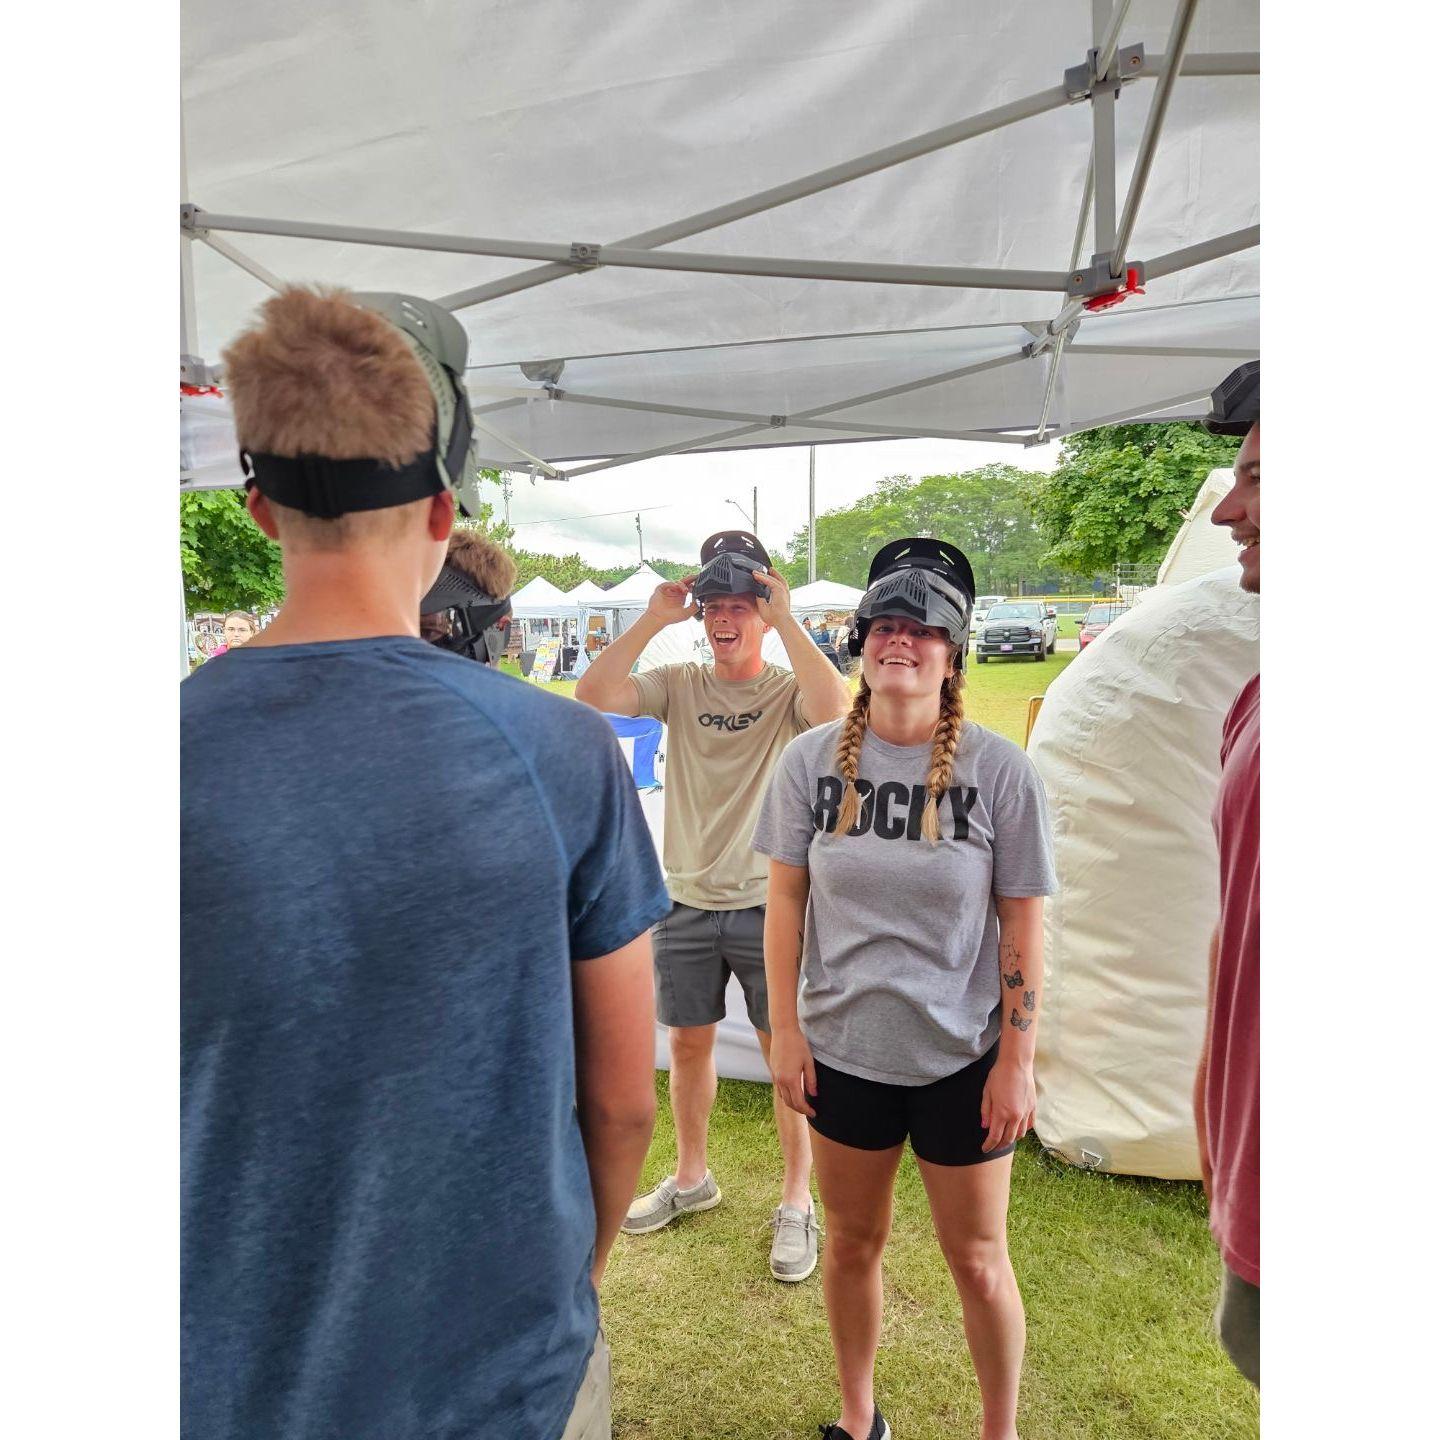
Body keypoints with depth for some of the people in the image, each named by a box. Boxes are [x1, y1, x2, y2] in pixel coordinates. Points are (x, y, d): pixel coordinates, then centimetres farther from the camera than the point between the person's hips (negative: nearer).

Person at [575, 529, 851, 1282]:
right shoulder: (679, 685, 2)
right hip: (687, 903, 4)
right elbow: (593, 694, -14)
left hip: (769, 905, -3)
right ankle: (691, 1177, 42)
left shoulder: (789, 690, -6)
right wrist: (652, 619, -16)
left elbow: (835, 706, -31)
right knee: (688, 1046, 19)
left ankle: (797, 1202, 29)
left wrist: (786, 619, -26)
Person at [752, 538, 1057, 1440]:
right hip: (844, 1049, 2)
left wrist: (1017, 1063, -6)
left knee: (978, 1258, 16)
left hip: (962, 1058, -2)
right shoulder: (812, 761, -7)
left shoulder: (1000, 771, -12)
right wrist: (785, 1031, -2)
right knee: (854, 1240, 21)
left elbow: (1023, 927, -7)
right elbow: (786, 898, -1)